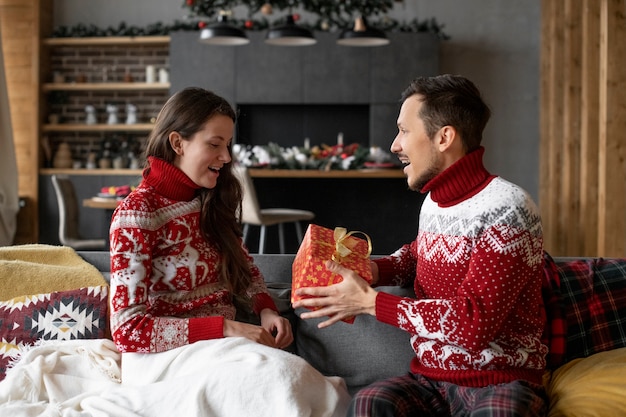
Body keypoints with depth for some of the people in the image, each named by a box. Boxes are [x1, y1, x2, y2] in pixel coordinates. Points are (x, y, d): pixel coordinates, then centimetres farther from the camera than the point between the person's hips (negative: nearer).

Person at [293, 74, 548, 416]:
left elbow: (473, 323, -21)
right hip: (431, 378, 5)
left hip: (500, 380, -5)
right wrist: (373, 270, 9)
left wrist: (369, 301, -15)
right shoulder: (435, 201, 9)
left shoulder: (505, 208, -14)